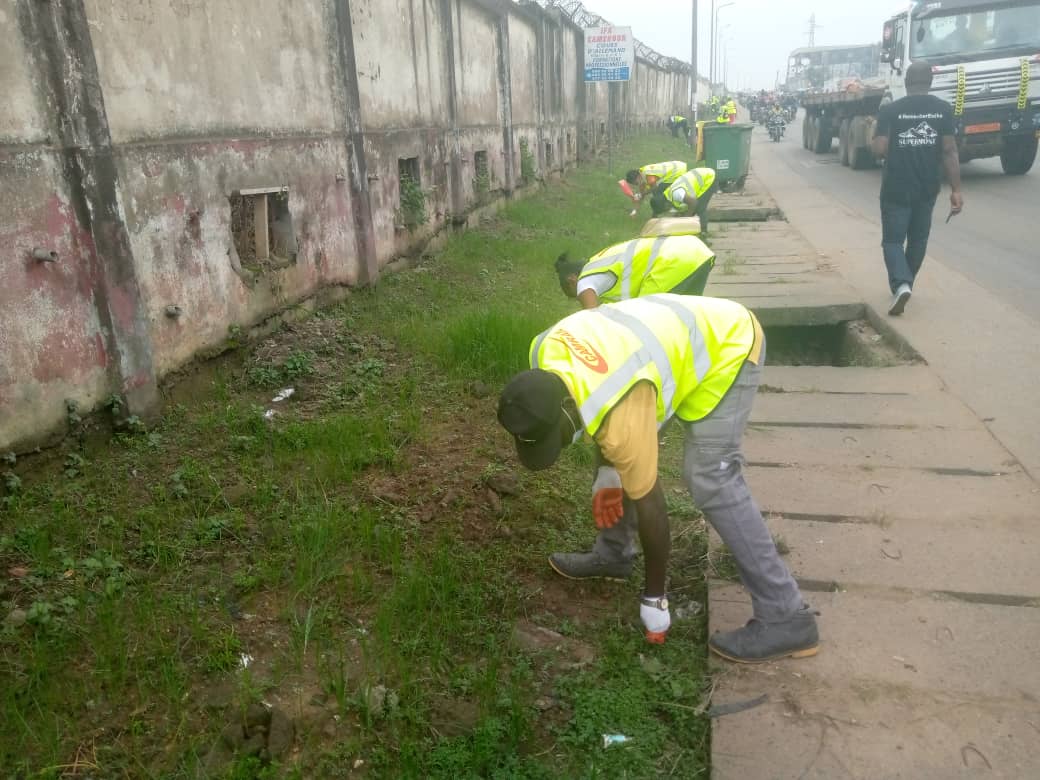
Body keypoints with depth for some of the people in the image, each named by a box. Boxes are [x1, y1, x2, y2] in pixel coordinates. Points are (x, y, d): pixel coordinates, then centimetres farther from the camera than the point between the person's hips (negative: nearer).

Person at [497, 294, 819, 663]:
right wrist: (605, 473, 3)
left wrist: (653, 598, -12)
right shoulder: (544, 355, -15)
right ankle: (613, 555, 29)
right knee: (619, 462, 10)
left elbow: (649, 505, -24)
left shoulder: (620, 411, -35)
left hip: (728, 345, -9)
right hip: (677, 333, 9)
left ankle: (785, 619, -11)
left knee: (710, 481, -18)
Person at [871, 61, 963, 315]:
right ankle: (903, 284, 29)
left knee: (892, 240, 2)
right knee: (917, 240, 18)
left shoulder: (890, 110, -8)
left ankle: (901, 284, -22)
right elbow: (949, 151, -6)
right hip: (928, 188, 3)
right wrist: (956, 190, -4)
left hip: (896, 189, -3)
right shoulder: (944, 109, -2)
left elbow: (879, 149, -13)